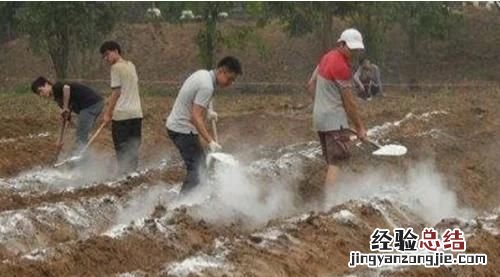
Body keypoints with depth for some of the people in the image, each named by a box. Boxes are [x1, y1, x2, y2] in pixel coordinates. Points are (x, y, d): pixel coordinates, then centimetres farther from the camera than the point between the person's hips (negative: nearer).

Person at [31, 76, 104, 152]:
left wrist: (65, 107, -16)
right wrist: (61, 140, 27)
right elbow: (66, 118, 27)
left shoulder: (56, 88, -3)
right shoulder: (58, 98, 23)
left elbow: (66, 87, -28)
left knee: (81, 138, -4)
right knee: (83, 137, 20)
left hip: (90, 104, -10)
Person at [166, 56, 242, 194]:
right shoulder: (206, 86, -24)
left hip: (176, 125, 10)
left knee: (200, 162, 17)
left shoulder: (202, 74, 7)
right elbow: (196, 117, -29)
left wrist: (208, 112, 17)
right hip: (183, 129, -10)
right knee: (196, 168, -13)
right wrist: (210, 141, -32)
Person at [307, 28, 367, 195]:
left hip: (319, 117, 10)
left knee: (331, 163, 15)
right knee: (336, 163, -13)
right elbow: (349, 103, -13)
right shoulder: (342, 67, -17)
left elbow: (311, 85, 19)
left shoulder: (327, 57, 10)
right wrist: (359, 128, -4)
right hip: (334, 120, -10)